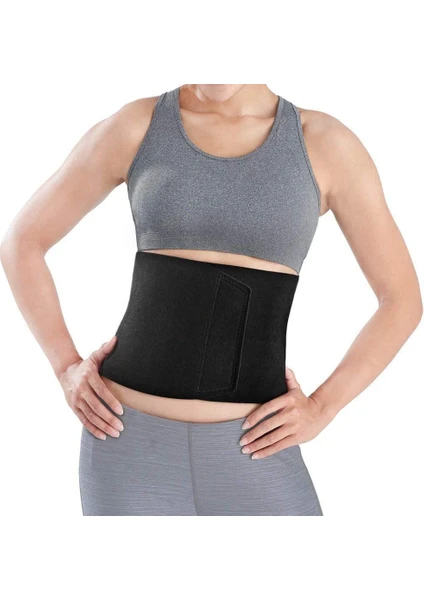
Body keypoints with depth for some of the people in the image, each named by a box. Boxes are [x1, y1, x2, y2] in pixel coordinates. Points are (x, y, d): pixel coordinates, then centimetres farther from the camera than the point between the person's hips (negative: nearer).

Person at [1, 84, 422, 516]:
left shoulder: (326, 143, -1)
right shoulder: (134, 127, 0)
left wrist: (320, 410, -6)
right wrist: (67, 371, -2)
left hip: (248, 448, 1)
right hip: (131, 435, 0)